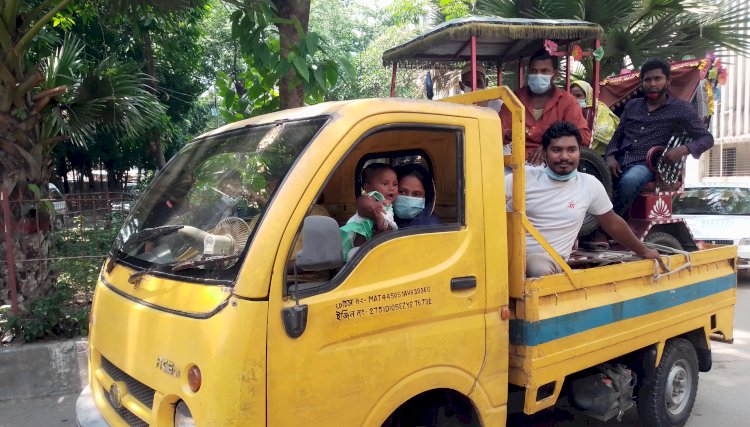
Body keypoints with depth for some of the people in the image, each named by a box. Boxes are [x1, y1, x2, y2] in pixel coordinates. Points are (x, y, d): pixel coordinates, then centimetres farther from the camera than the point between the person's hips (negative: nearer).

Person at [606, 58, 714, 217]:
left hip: (648, 165, -3)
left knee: (629, 181, -39)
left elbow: (706, 138, 7)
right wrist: (611, 157, -2)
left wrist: (684, 149, -15)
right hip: (620, 162, 3)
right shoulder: (632, 105, 19)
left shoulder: (680, 108, 8)